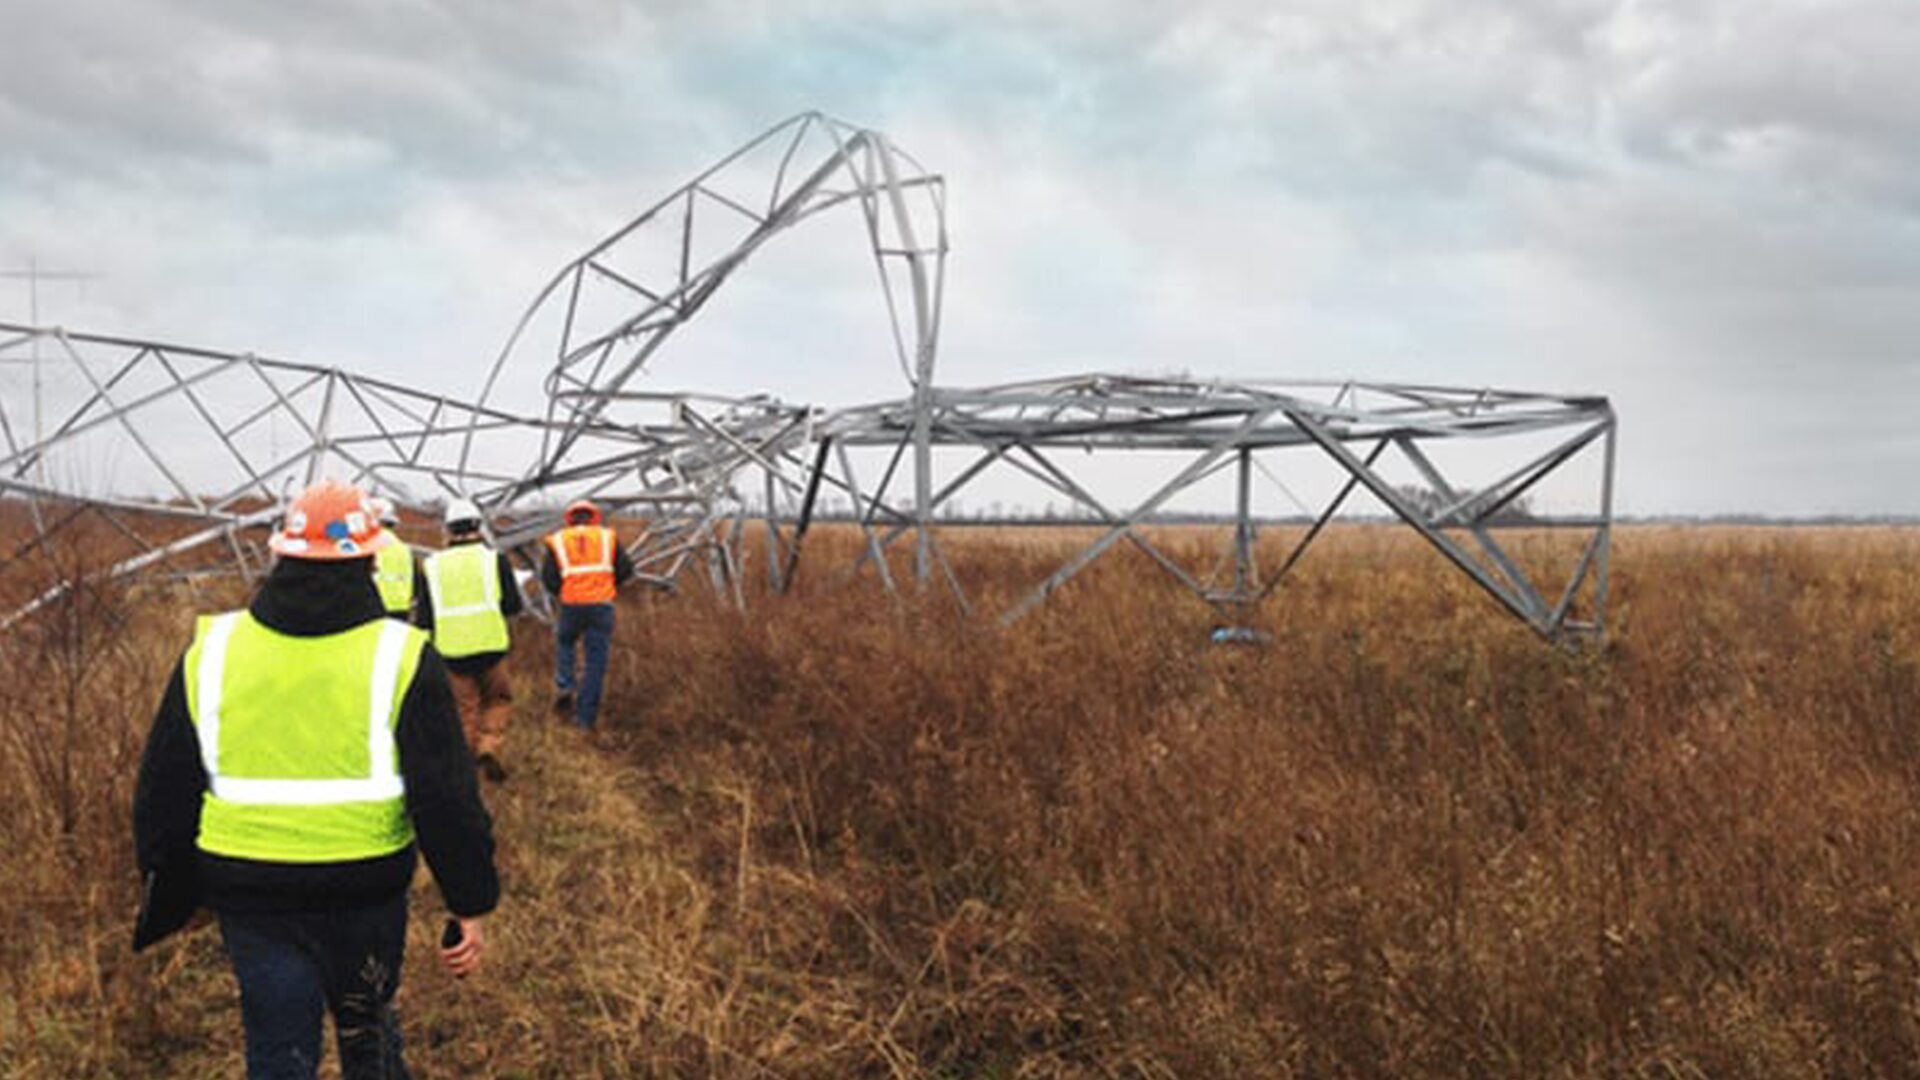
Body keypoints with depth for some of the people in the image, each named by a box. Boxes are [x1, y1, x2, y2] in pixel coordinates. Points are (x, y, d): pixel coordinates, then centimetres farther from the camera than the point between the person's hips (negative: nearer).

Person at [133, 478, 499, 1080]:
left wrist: (166, 893, 18)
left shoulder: (211, 652, -2)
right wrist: (470, 906, -3)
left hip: (247, 892, 2)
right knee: (366, 1028, 22)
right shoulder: (401, 658, -10)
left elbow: (165, 791, 6)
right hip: (365, 889, -1)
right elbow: (448, 799, -11)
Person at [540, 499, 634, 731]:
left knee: (565, 642, 28)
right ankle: (586, 717, 5)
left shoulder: (558, 541, 7)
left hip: (571, 605, 0)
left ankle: (564, 688, 9)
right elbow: (625, 569, 5)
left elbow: (548, 577, 0)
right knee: (596, 660, 6)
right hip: (602, 604, 0)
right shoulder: (608, 537, 8)